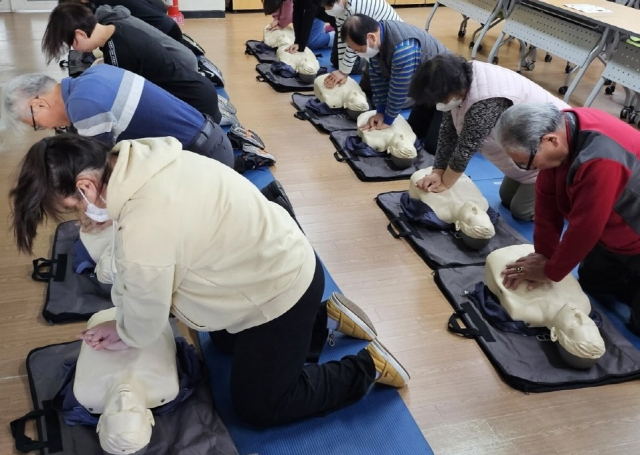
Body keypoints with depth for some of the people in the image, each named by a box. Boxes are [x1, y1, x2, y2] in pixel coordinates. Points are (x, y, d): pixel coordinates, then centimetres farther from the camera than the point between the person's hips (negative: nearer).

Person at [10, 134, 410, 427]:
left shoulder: (145, 227, -34)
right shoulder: (142, 164, -9)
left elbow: (145, 327, -16)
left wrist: (120, 331, 5)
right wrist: (121, 311, 11)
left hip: (282, 291, -8)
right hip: (282, 260, 9)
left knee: (257, 406, 10)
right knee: (224, 337, 31)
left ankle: (367, 368, 17)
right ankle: (324, 316, 30)